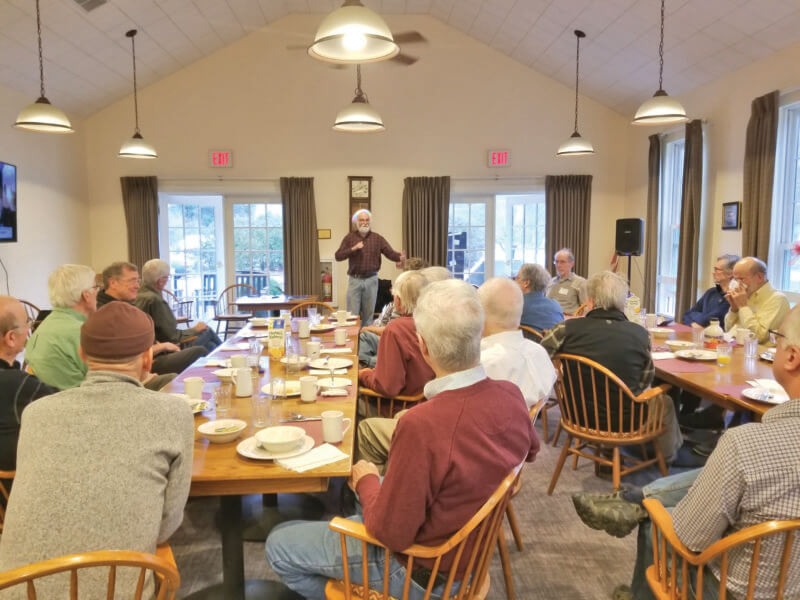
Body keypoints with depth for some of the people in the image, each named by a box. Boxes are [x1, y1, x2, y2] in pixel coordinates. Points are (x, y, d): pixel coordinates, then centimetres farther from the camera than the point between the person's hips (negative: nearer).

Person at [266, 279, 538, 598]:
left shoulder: (421, 424, -39)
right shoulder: (511, 396, -16)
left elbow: (390, 533, -27)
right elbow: (530, 448, 8)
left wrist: (367, 480, -8)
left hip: (424, 571, -7)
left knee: (278, 544, 7)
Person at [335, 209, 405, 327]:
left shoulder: (377, 238, 5)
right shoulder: (349, 237, 4)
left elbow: (390, 253, -6)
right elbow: (338, 256, -3)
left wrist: (400, 257, -28)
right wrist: (353, 248, -17)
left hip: (371, 280, 1)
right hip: (355, 280, -1)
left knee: (369, 314, 8)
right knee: (352, 314, -1)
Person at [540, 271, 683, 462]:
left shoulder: (568, 328, -19)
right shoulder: (640, 334, -17)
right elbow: (645, 381, -4)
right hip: (623, 421, -2)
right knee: (664, 403, 29)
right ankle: (666, 453, 52)